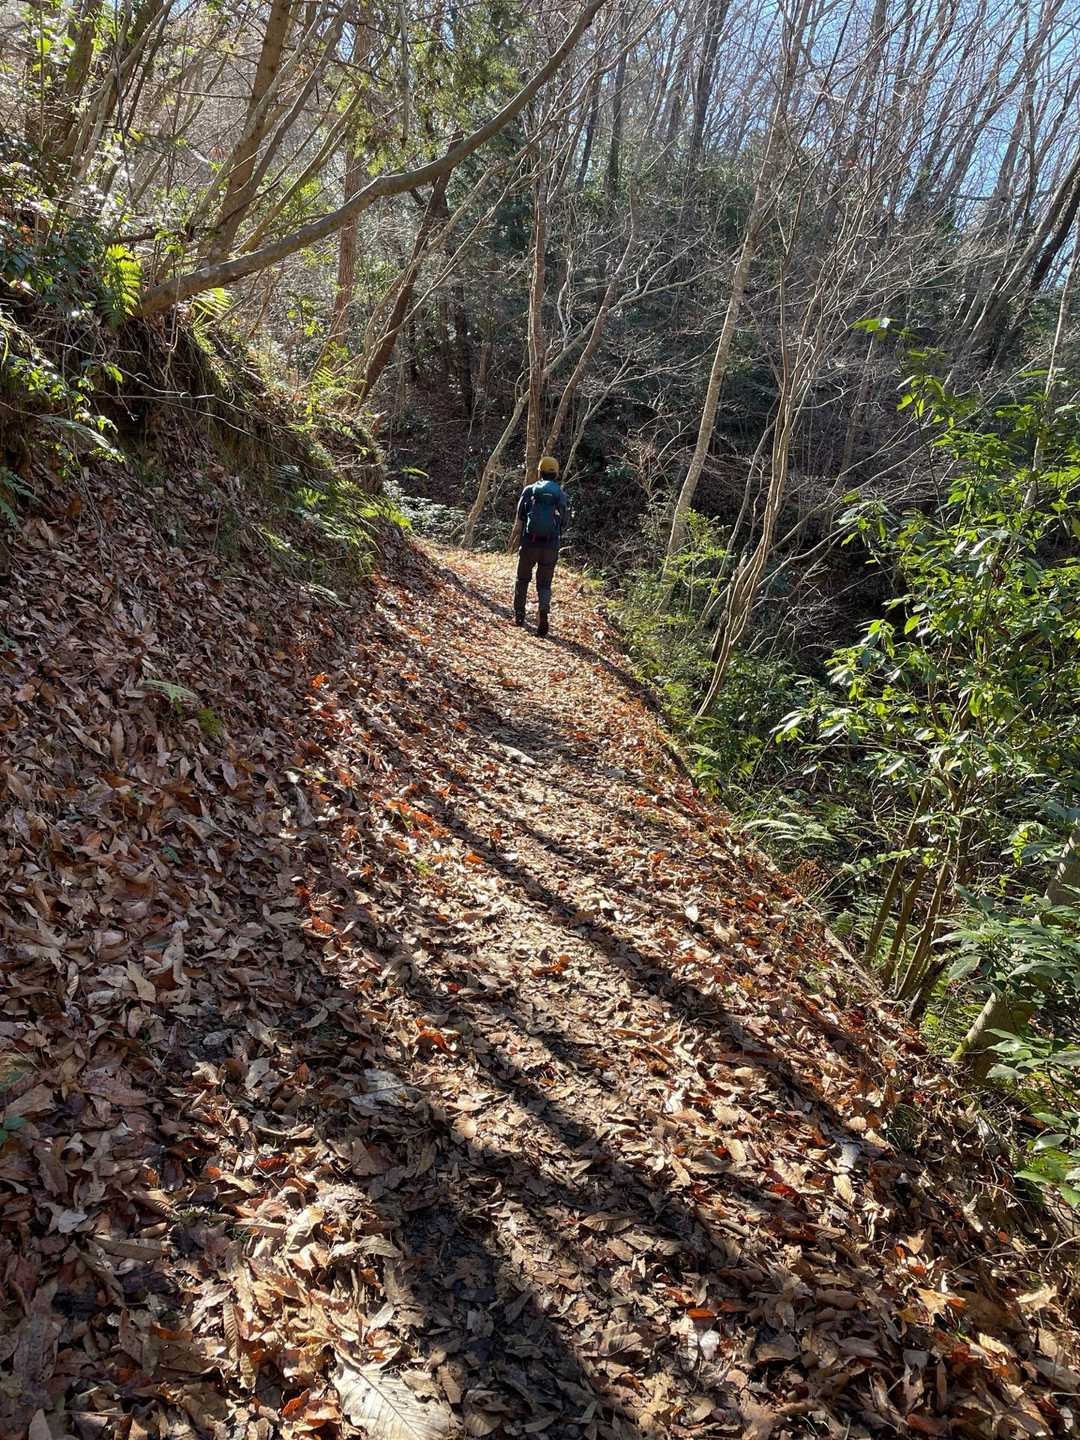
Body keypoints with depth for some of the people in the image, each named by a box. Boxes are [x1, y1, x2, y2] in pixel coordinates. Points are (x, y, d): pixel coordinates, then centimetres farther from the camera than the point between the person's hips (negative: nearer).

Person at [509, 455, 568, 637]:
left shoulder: (529, 491, -2)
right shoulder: (562, 495, 5)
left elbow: (519, 521, -4)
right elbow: (563, 523, 4)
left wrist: (512, 541, 7)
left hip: (529, 544, -1)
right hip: (551, 547, 1)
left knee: (523, 580, 19)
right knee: (544, 584, 10)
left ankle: (519, 615, 24)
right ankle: (544, 613, -13)